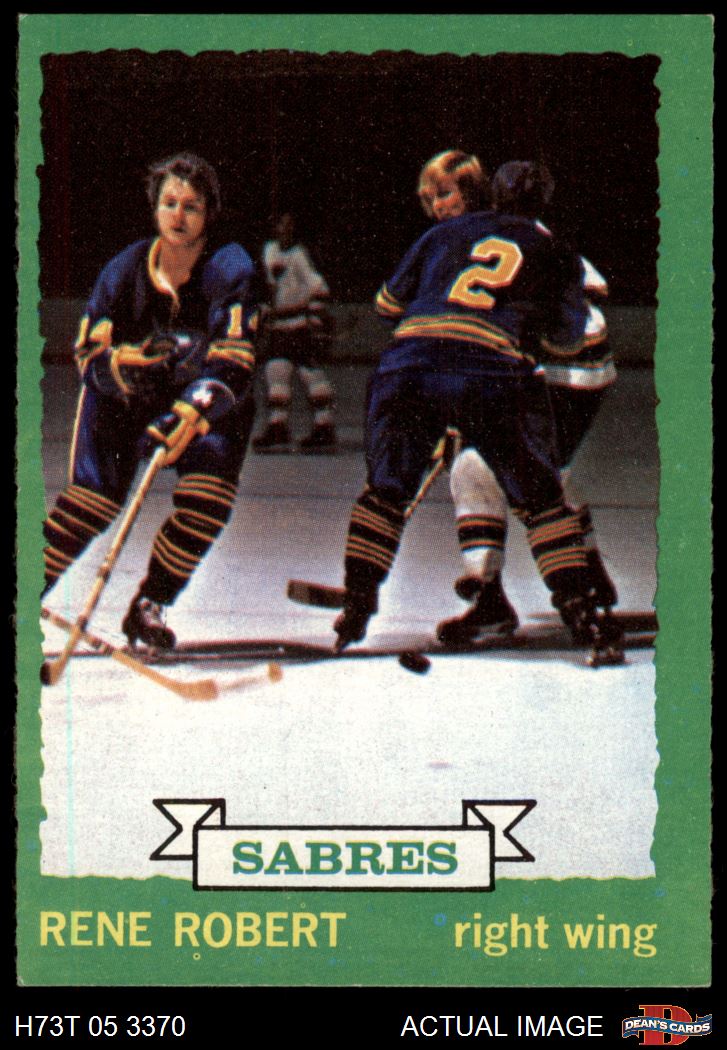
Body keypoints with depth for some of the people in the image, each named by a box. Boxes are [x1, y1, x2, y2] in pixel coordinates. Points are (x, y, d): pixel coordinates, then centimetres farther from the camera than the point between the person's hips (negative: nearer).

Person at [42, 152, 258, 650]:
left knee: (208, 500, -18)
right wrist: (124, 364, -35)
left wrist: (190, 414, -42)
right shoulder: (126, 268, -14)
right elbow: (89, 352, -12)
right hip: (122, 396, 1)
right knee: (93, 498, -12)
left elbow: (233, 360, -28)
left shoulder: (230, 268, -20)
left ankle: (149, 606, 0)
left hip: (209, 399, 0)